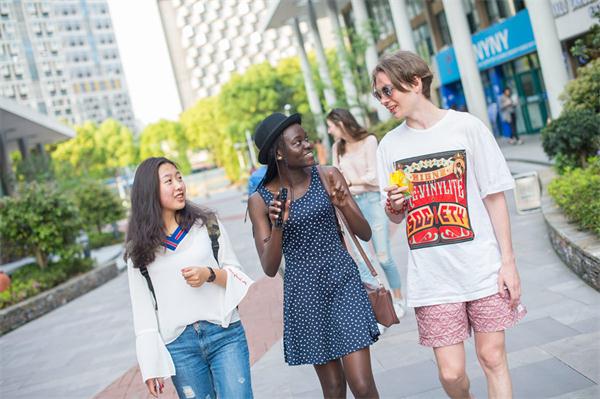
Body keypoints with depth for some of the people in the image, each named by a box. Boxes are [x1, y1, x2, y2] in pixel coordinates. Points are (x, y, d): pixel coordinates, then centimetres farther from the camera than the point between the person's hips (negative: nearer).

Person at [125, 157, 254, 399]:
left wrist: (210, 275, -13)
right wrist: (150, 365, 3)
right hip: (178, 346, 0)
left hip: (225, 334, 0)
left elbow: (237, 276, 7)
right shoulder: (139, 248, 4)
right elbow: (142, 309, 5)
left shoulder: (207, 224, 5)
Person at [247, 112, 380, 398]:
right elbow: (270, 268, -6)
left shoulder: (327, 176, -3)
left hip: (344, 284, 0)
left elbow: (365, 233, -1)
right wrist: (277, 226, -21)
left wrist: (343, 205, -19)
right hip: (304, 295, 0)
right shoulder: (260, 200, -4)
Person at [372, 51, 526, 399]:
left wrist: (508, 262, -4)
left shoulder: (466, 126, -2)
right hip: (433, 277, 2)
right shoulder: (390, 145, 6)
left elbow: (494, 197, 0)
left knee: (493, 358, 5)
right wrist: (394, 204, -11)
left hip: (483, 268, -1)